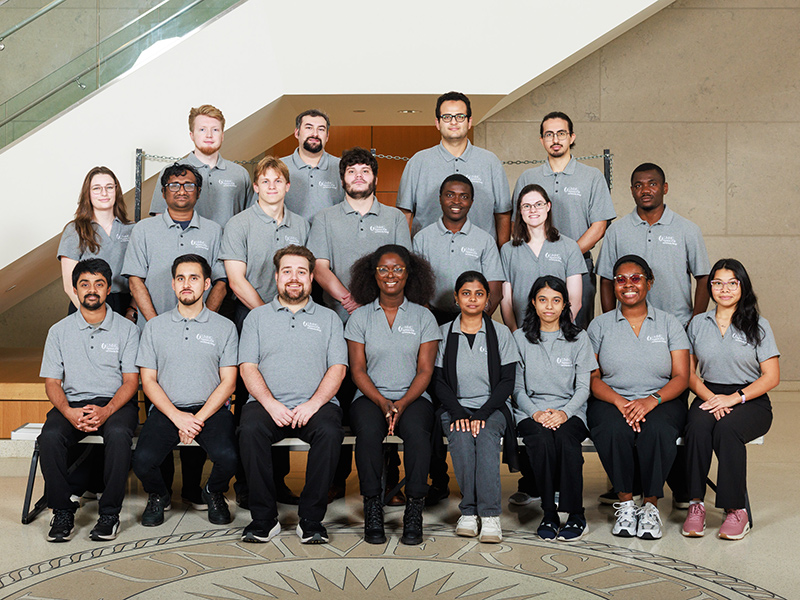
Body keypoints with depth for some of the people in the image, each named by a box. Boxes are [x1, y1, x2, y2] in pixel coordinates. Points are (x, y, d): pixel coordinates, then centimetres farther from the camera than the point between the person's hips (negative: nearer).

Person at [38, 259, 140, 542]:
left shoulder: (126, 329, 4)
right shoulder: (59, 331, 10)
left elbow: (130, 381, -1)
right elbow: (52, 382, 6)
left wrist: (106, 411, -20)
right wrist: (69, 412, -16)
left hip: (115, 403, -2)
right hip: (72, 403, 2)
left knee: (118, 434, -35)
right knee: (50, 436, -29)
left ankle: (110, 513, -23)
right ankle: (62, 512, -15)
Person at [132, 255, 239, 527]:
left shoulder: (225, 328, 6)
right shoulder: (155, 326, 10)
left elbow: (228, 382, 2)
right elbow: (148, 380, 5)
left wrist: (198, 419, -11)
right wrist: (177, 416, -10)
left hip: (211, 409, -1)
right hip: (166, 410, 1)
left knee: (228, 457, -29)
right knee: (143, 461, -26)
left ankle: (214, 493, 9)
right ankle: (158, 496, 11)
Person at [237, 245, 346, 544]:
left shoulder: (329, 318, 18)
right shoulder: (257, 317, 18)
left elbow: (338, 368, 7)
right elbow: (248, 367, 6)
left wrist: (313, 403, -12)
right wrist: (271, 404, -12)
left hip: (315, 404, 0)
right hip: (267, 403, 0)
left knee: (330, 431, -33)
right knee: (250, 429, -32)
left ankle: (311, 519, -20)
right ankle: (264, 518, -19)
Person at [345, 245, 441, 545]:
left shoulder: (423, 317, 8)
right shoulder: (360, 317, 8)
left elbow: (425, 370, 2)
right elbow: (357, 369, 3)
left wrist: (402, 403, -14)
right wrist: (382, 402, -14)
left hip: (412, 397, 0)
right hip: (371, 396, 0)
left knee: (416, 430, -33)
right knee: (368, 431, -33)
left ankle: (414, 511, -25)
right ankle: (372, 509, -22)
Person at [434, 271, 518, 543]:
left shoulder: (501, 333, 8)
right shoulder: (444, 333, 9)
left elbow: (507, 382, 2)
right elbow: (438, 380, 3)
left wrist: (482, 413, -13)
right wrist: (458, 413, -13)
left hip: (492, 407, 0)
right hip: (455, 408, 1)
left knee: (486, 436, -32)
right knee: (461, 437, -31)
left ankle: (489, 514, -33)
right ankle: (469, 511, -24)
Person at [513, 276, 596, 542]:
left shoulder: (579, 338, 9)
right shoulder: (520, 338, 10)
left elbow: (583, 387, 4)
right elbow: (517, 387, 7)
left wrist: (564, 413, -14)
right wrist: (535, 412, -12)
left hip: (570, 412, 0)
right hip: (531, 412, 0)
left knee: (565, 437, -34)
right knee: (542, 438, -33)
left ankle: (576, 515, -23)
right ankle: (549, 513, -21)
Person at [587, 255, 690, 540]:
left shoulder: (669, 323, 9)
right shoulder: (600, 325, 10)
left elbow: (681, 377, 1)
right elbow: (592, 377, 2)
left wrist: (652, 400, -18)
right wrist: (619, 402, -17)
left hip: (662, 401, 0)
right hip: (611, 400, 0)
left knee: (656, 430, -34)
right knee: (614, 429, -34)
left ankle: (651, 505, -18)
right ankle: (625, 503, -16)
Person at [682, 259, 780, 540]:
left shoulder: (758, 326, 4)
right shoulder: (698, 324, 13)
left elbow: (771, 376, -1)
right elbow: (689, 372, 10)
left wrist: (734, 398, -13)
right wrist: (709, 397, -9)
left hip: (749, 400, -2)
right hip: (708, 396, 2)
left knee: (726, 429, -35)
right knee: (697, 428, -32)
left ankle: (736, 510, -25)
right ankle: (696, 504, -27)